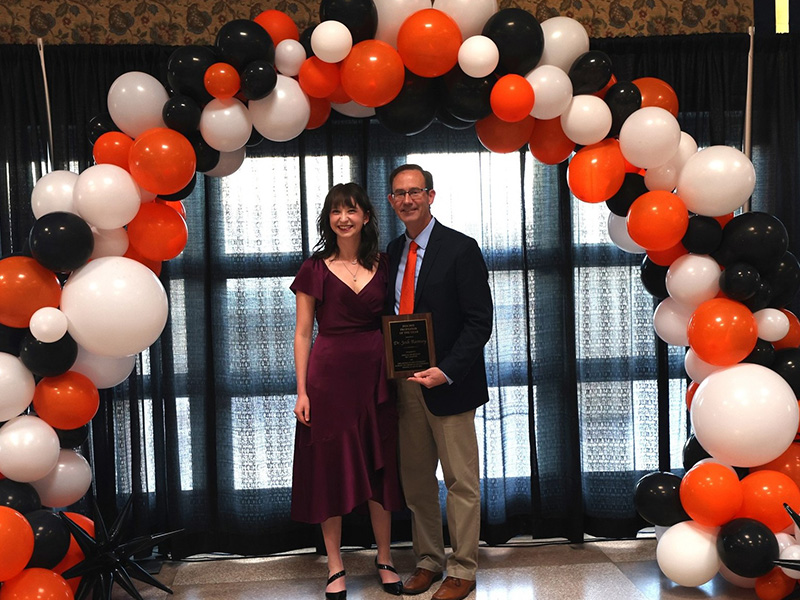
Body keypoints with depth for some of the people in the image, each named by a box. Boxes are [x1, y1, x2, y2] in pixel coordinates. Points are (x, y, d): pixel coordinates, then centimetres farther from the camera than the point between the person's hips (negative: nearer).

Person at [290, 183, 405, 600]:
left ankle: (384, 561, 24)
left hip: (375, 376, 2)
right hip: (329, 374, -2)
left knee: (380, 469, 9)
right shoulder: (315, 269, 1)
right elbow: (303, 333, 1)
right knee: (330, 470, 4)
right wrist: (302, 390, -5)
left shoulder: (382, 266, 6)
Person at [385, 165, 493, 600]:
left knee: (461, 482, 5)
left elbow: (479, 322, -12)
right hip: (404, 384, 6)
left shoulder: (460, 249, -8)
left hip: (446, 384, -6)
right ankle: (428, 561, 30)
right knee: (415, 480, 14)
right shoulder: (393, 252, 11)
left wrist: (445, 371, -20)